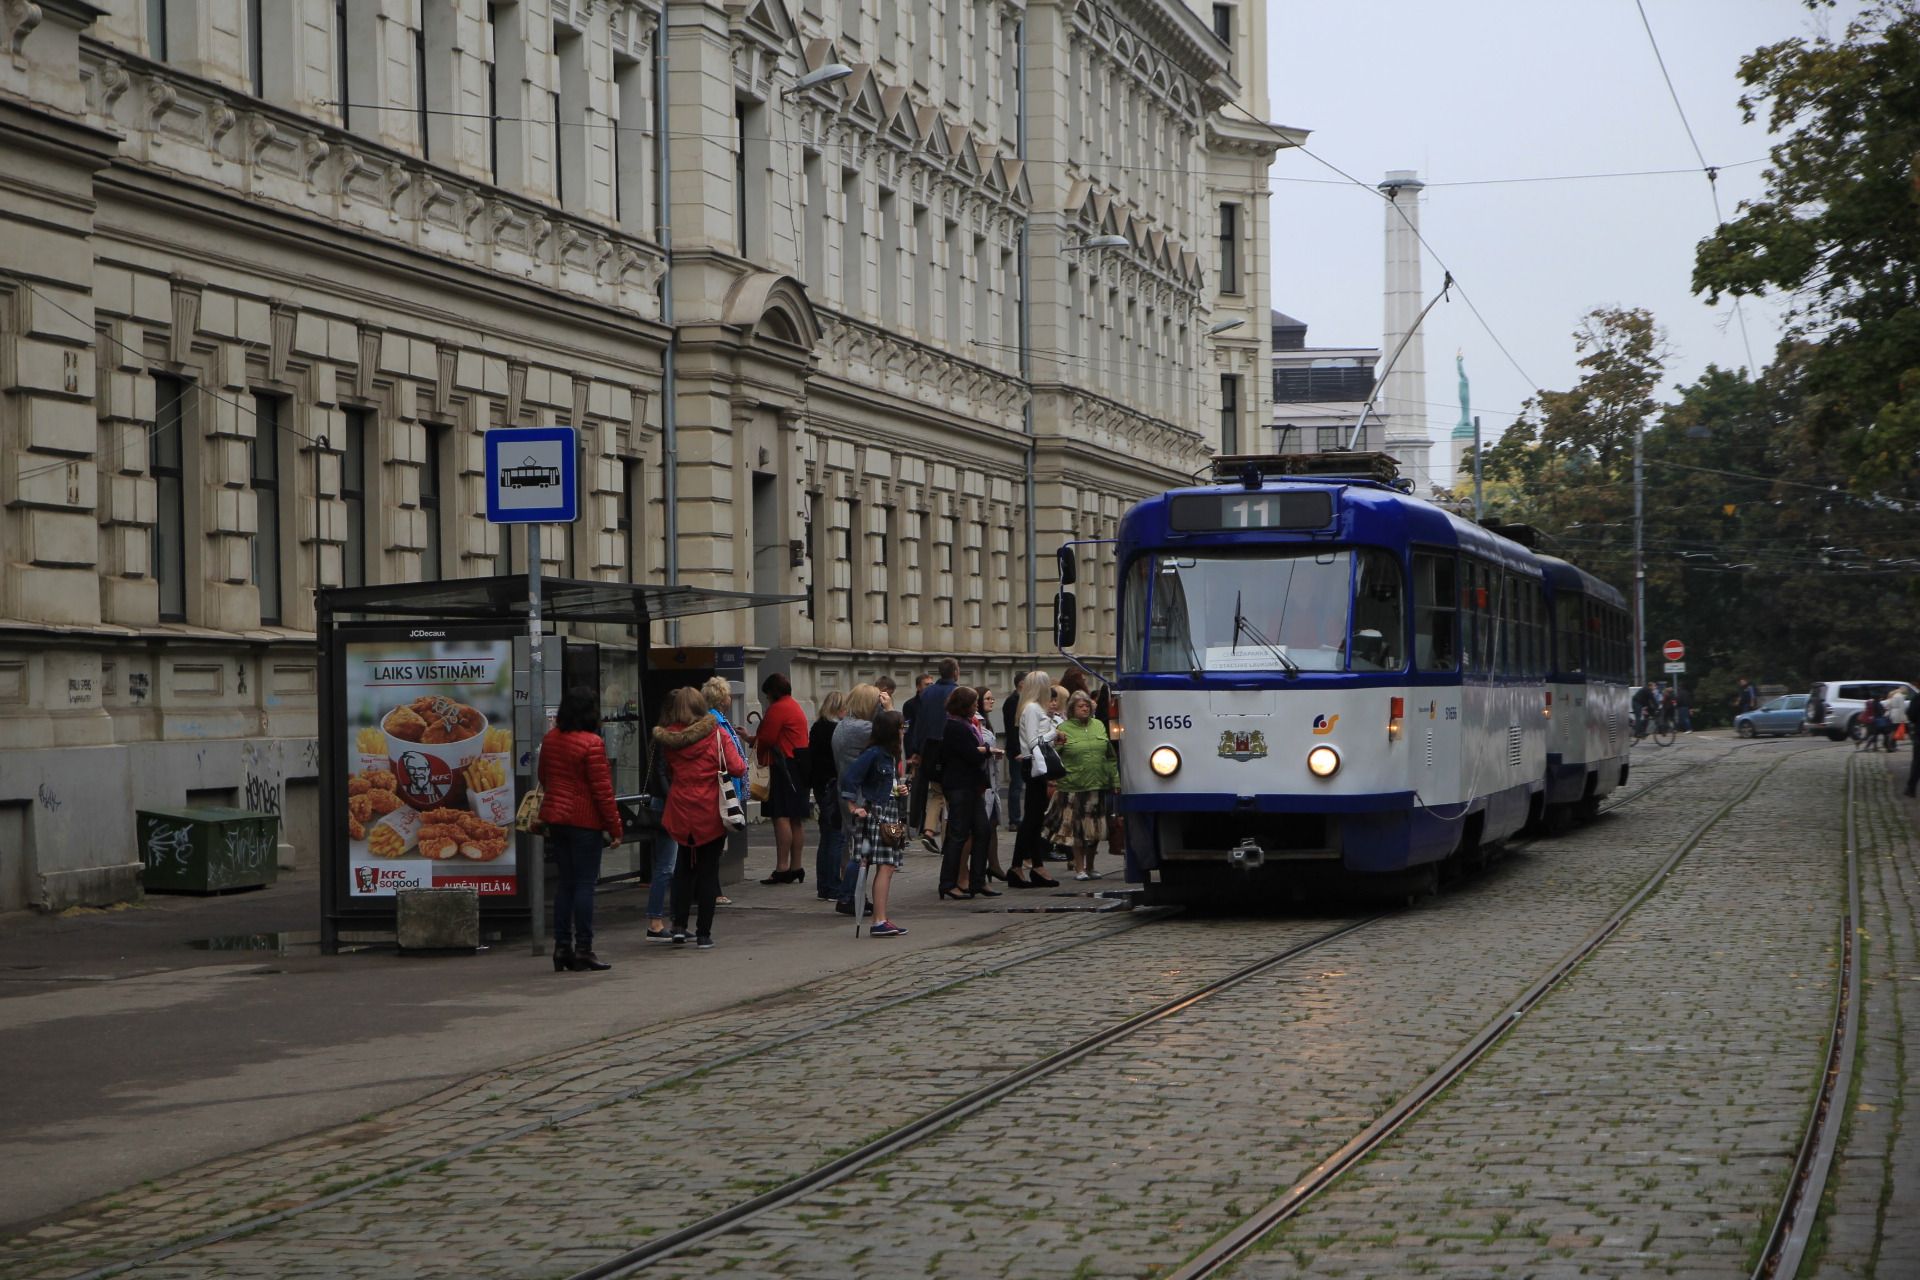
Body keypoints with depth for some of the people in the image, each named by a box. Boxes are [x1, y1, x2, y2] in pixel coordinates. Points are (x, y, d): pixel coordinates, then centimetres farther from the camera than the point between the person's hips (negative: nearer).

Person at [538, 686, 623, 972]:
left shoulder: (550, 739, 5)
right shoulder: (591, 744, -16)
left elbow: (544, 777, 18)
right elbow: (601, 789, -15)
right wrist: (615, 827, -9)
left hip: (555, 818, 7)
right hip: (585, 820, -7)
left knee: (565, 882, 12)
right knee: (585, 884, -1)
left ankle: (562, 947, 12)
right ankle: (583, 950, 0)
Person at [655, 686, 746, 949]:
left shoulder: (668, 737, -1)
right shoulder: (716, 733, -9)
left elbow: (667, 773, 6)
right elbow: (736, 768, -13)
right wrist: (744, 763, 6)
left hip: (681, 811, 2)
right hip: (711, 812, -2)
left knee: (685, 867, 21)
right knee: (708, 870, 6)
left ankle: (679, 925, 13)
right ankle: (704, 934, 6)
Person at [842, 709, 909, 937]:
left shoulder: (891, 755, 15)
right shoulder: (873, 754, -12)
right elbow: (849, 777, -17)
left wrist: (899, 790, 10)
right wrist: (853, 807, -14)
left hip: (890, 813, 9)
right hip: (874, 813, -9)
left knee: (888, 867, 7)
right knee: (885, 866, -13)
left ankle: (883, 918, 9)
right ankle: (879, 922, -15)